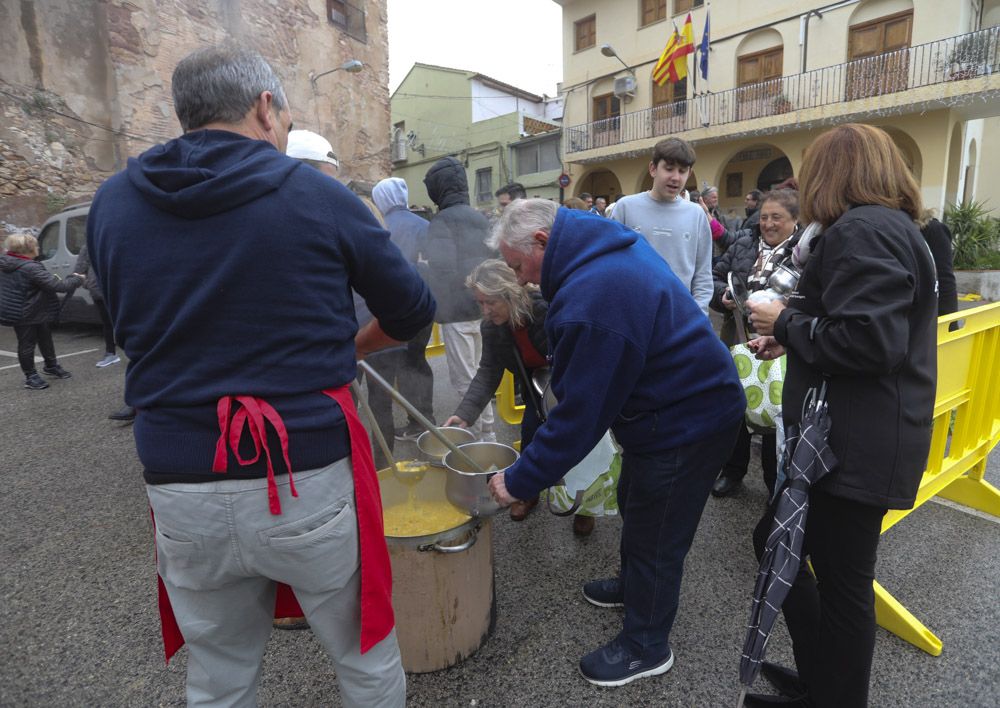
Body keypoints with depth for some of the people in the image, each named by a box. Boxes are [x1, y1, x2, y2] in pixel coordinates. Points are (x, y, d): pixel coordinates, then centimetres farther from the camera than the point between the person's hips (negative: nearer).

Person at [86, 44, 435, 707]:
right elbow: (413, 309, 1)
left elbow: (138, 328, 14)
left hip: (180, 489, 4)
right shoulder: (315, 194, -6)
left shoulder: (111, 204, 3)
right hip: (310, 483, -3)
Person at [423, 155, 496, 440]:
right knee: (476, 373, 19)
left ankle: (480, 437, 8)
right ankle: (488, 433, 28)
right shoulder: (480, 218, 11)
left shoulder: (441, 221, -10)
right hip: (482, 308, 8)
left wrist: (439, 311, -12)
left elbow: (440, 269, -18)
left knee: (464, 379, 2)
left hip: (458, 311, -8)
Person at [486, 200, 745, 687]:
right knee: (633, 504, 26)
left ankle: (646, 647, 33)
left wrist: (520, 480, -17)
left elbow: (579, 414, -28)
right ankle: (633, 585, 51)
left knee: (654, 536, 9)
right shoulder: (613, 244, 0)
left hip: (685, 424, -10)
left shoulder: (591, 301, -32)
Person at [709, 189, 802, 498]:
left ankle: (776, 484, 28)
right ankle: (733, 472, 37)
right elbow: (713, 278, 9)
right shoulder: (743, 246, 9)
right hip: (737, 343, 5)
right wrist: (724, 296, -11)